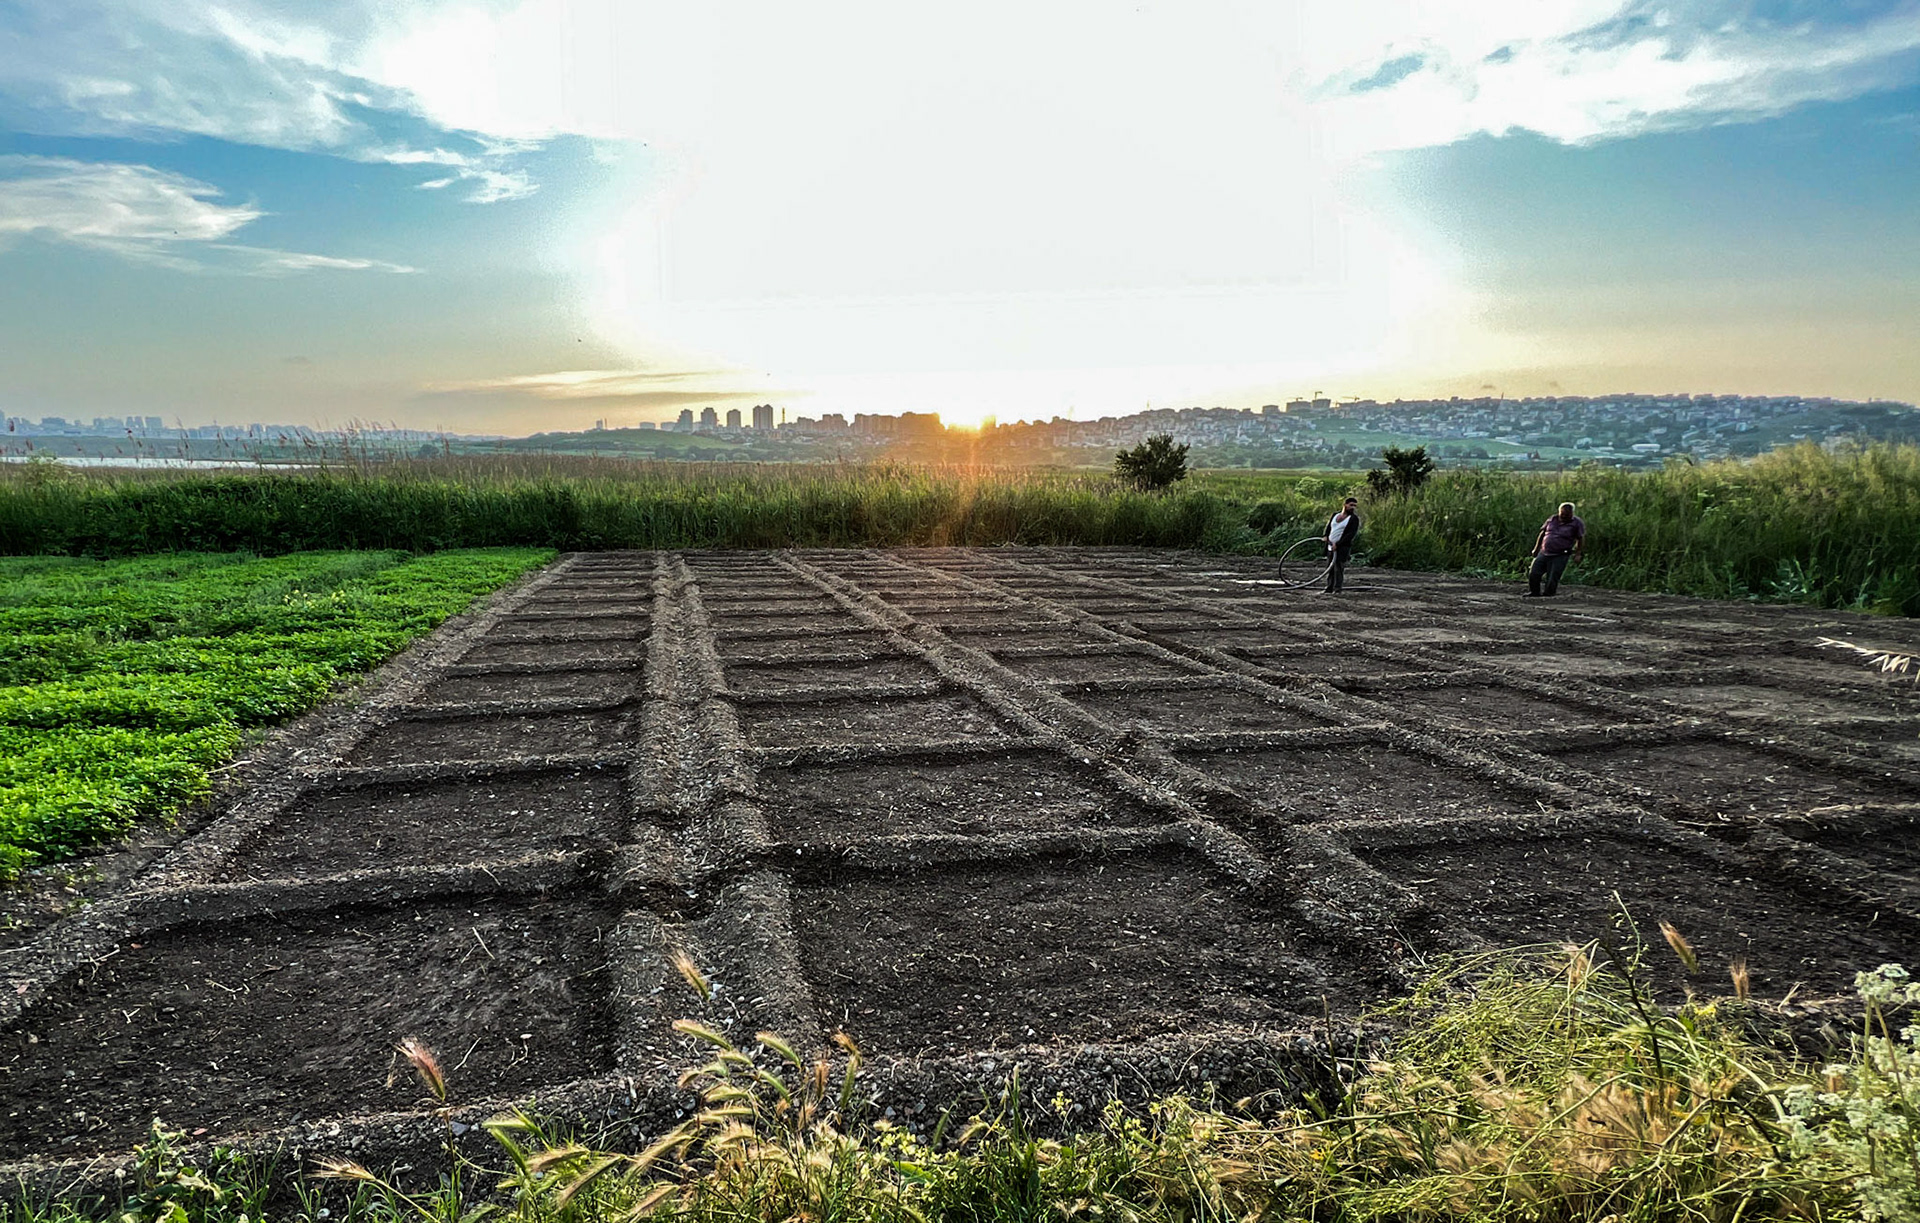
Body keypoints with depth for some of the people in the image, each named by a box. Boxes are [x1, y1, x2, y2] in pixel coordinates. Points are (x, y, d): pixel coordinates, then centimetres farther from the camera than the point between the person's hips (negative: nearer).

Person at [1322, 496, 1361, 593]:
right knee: (1329, 568, 8)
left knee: (1339, 569, -10)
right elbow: (1328, 527, 22)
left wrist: (1338, 544, -19)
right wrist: (1325, 536, -1)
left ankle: (1337, 589, -7)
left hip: (1343, 547, -6)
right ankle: (1329, 588, 17)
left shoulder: (1354, 518, -3)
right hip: (1331, 547, 6)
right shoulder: (1335, 515, 15)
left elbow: (1351, 534, -12)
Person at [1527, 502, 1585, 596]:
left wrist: (1578, 553, -13)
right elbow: (1542, 533, 16)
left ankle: (1547, 595, 9)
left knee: (1552, 579, -6)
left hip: (1560, 557, -4)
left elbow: (1581, 539, -3)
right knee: (1533, 574, 1)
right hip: (1543, 553, 4)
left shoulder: (1577, 524, -3)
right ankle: (1534, 593, 19)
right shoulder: (1552, 519, 8)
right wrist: (1536, 548, 16)